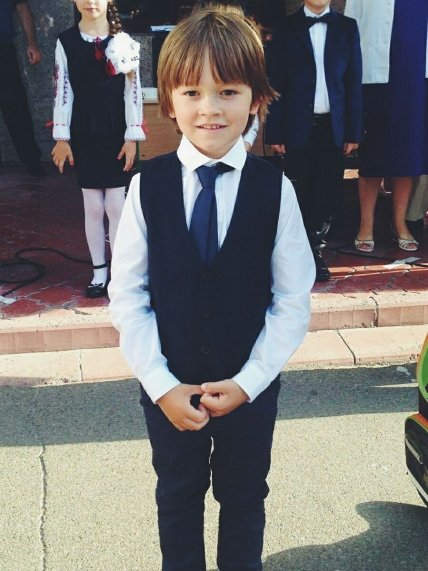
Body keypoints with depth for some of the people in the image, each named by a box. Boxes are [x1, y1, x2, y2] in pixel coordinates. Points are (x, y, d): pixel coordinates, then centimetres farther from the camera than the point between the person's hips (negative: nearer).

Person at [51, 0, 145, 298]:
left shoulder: (123, 42, -3)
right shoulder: (66, 41, 2)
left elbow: (133, 91, -3)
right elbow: (63, 90, 2)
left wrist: (132, 137, -7)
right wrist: (62, 138, -1)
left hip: (117, 133, -1)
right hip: (83, 134, 2)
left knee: (116, 206, 1)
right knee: (93, 207, 7)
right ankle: (99, 271, 19)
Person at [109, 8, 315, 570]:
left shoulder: (274, 188, -13)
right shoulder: (148, 185, -12)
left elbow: (293, 299, -8)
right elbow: (126, 293, -8)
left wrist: (247, 381, -13)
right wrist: (162, 385, -12)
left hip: (251, 386, 0)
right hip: (168, 388, 1)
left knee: (244, 497, 22)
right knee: (178, 496, 23)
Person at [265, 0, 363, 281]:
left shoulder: (347, 27, 7)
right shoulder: (286, 29, 3)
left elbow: (354, 82, 5)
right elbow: (276, 84, 1)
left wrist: (354, 131, 0)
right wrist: (275, 132, -4)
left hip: (334, 127, 2)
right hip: (299, 128, -1)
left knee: (329, 193, 4)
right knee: (301, 194, 5)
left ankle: (315, 250, 21)